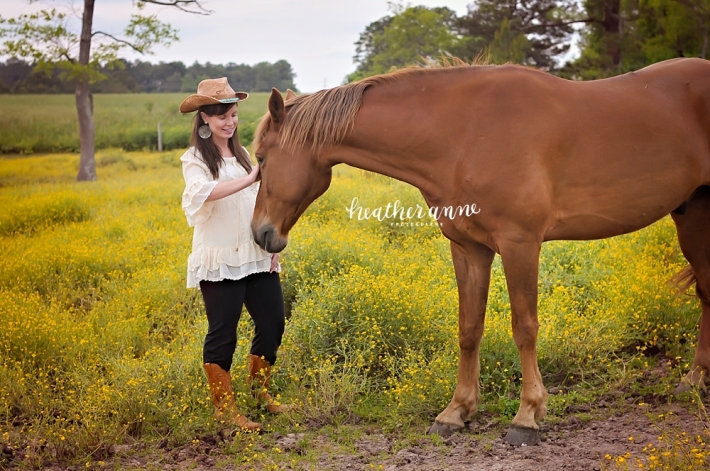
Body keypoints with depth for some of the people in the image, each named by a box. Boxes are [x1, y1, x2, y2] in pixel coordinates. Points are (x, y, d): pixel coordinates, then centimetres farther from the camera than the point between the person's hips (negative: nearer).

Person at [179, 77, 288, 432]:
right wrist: (250, 178, -35)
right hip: (219, 261, -6)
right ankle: (224, 406, 11)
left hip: (256, 257, 6)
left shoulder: (241, 155, 14)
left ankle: (259, 390, 27)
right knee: (222, 332, -1)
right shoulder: (195, 160, -7)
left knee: (273, 322, 7)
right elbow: (204, 192, -29)